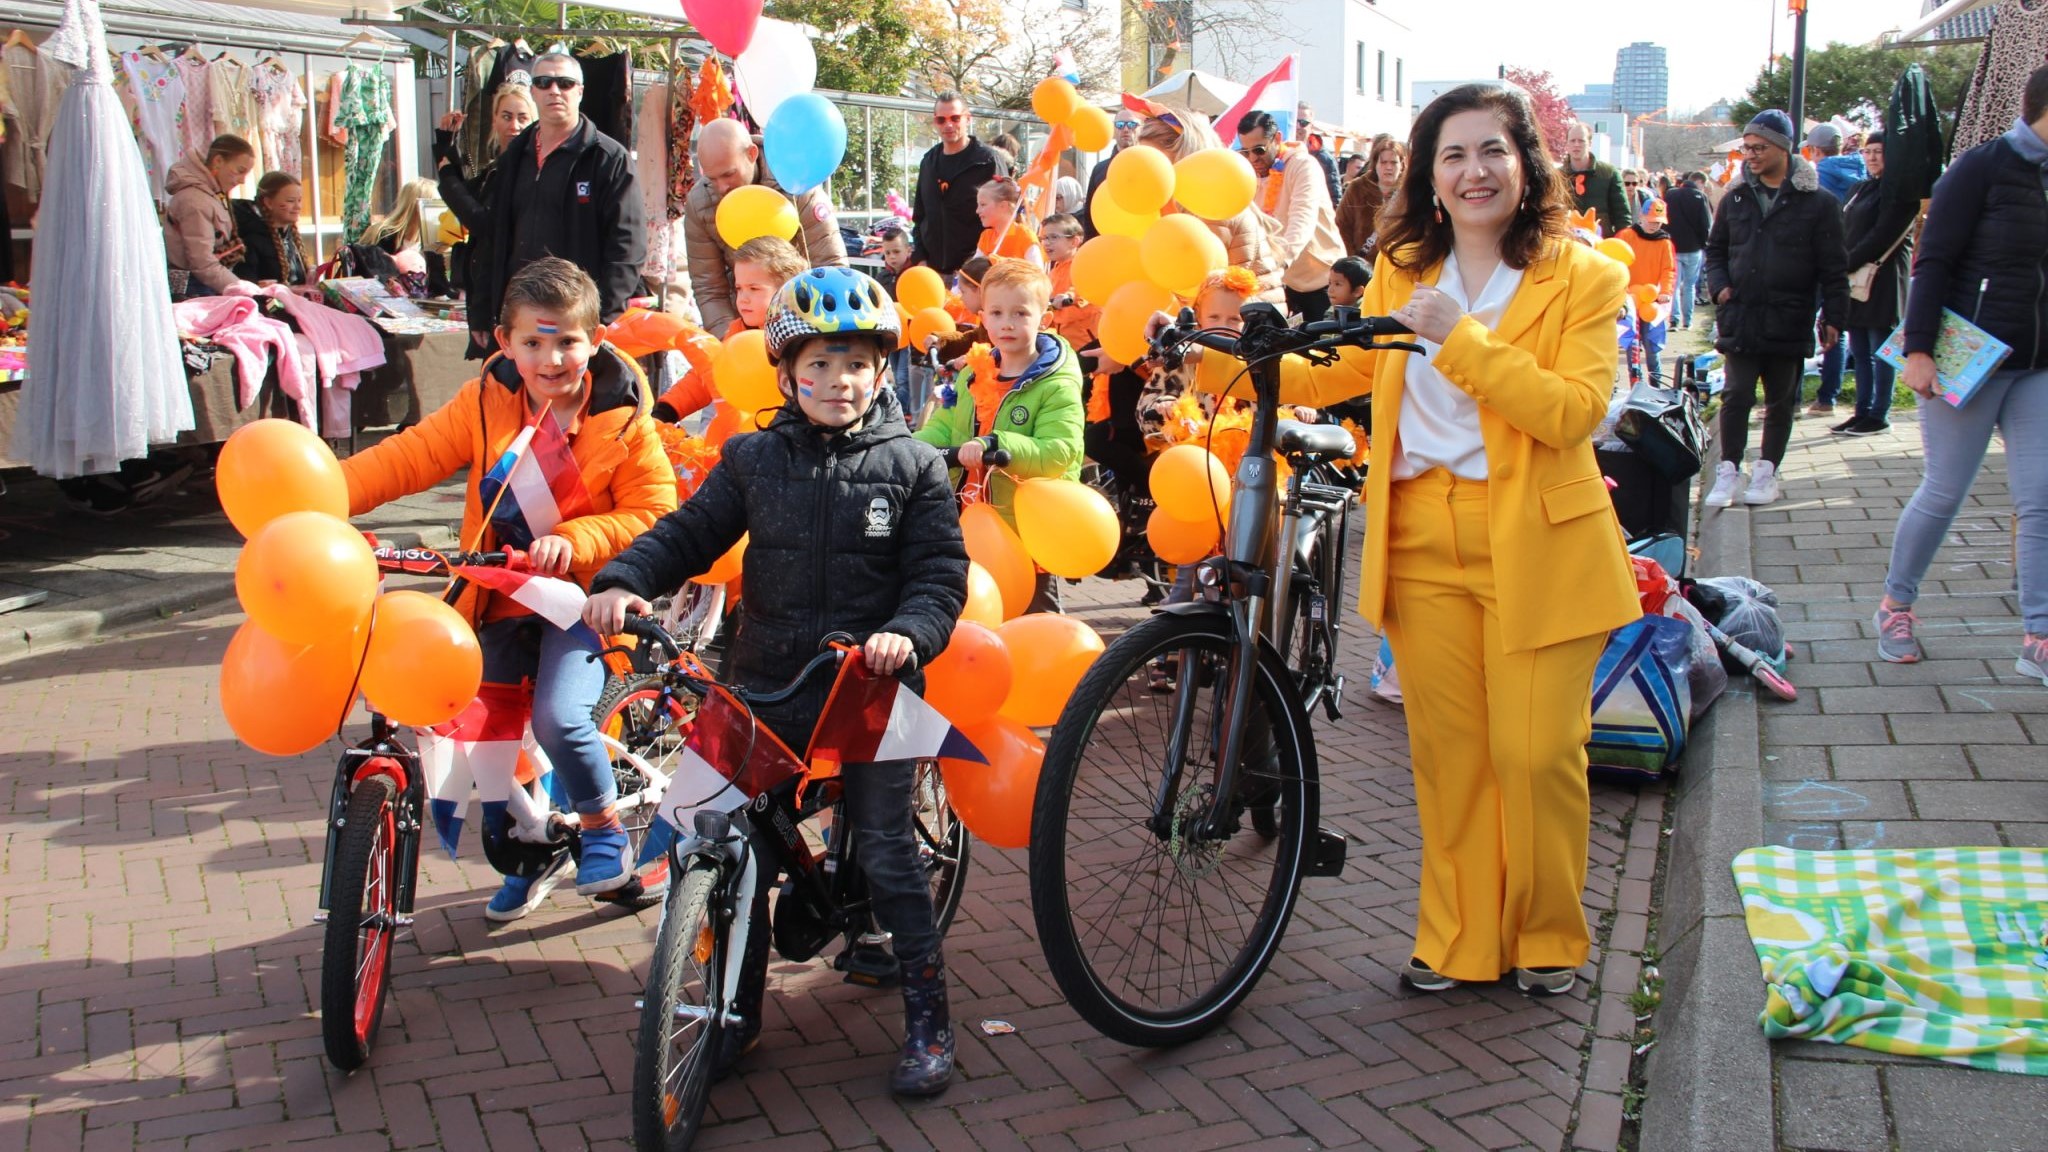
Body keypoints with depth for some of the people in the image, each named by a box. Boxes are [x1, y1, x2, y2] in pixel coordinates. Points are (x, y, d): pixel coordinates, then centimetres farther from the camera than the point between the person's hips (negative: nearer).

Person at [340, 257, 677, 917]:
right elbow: (408, 457, -6)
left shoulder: (622, 418, -9)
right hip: (502, 598, 4)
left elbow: (652, 510, -11)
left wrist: (574, 540, -26)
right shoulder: (485, 403, -1)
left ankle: (604, 827, 5)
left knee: (559, 716, -25)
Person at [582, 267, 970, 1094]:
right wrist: (624, 582, -16)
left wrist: (909, 632, -24)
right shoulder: (753, 460, 5)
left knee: (889, 857, 4)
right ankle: (736, 1014, 27)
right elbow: (689, 534, 2)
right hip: (766, 690, 3)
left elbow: (942, 570, -5)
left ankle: (928, 1021, 18)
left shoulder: (912, 466, -1)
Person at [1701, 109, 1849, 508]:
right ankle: (1728, 471, 5)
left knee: (1781, 402, 9)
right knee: (1736, 396, -2)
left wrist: (1833, 315, -6)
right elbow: (1715, 250, 19)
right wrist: (1719, 285, 1)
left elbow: (1833, 267, -2)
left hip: (1789, 323, -2)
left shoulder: (1817, 203, -2)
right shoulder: (1736, 199, 8)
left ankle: (1767, 472, 19)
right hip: (1740, 319, 2)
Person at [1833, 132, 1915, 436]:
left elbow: (1882, 236, -14)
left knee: (1880, 351, -3)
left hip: (1882, 282, -8)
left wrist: (1847, 264, -14)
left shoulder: (1900, 192, -6)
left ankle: (1879, 414, 1)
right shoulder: (1859, 190, 19)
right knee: (1860, 352, 10)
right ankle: (1863, 411, 15)